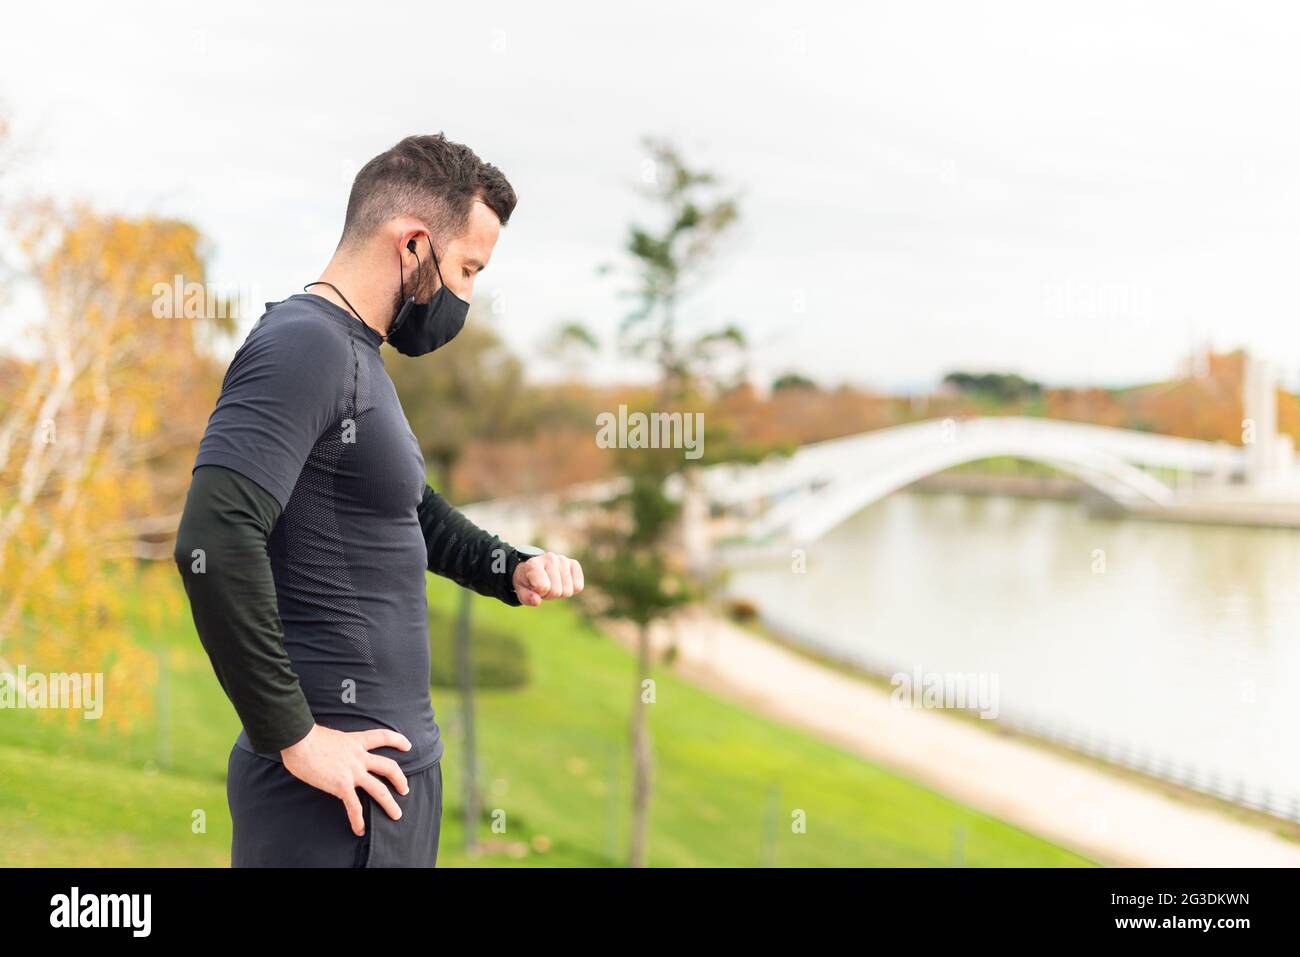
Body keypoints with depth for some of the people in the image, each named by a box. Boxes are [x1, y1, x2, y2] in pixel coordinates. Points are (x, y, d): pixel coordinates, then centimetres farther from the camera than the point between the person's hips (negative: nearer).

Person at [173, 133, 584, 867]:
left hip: (390, 764, 9)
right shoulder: (306, 345, -16)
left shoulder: (356, 356, 14)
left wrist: (514, 570, 11)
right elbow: (214, 544, -28)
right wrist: (294, 738, -22)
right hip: (339, 787, -9)